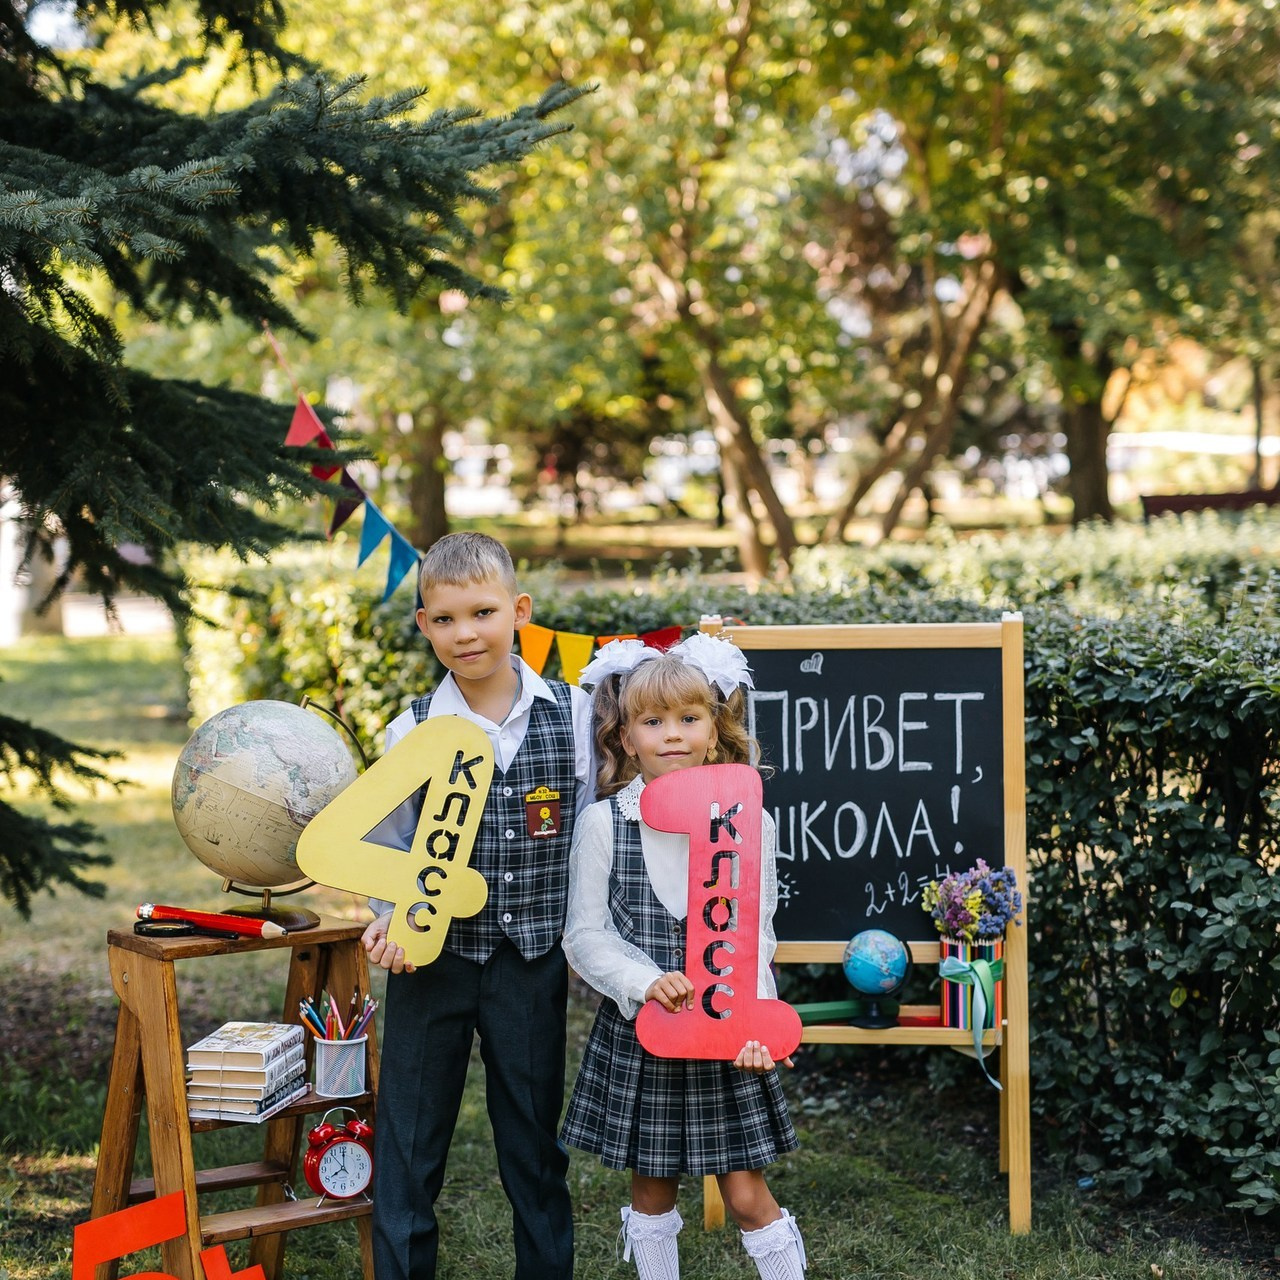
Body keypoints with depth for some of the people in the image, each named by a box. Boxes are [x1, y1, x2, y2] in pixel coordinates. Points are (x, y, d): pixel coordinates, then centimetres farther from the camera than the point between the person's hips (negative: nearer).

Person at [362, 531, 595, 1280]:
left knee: (534, 1137, 13)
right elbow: (388, 851, 4)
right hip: (432, 960, 0)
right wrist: (392, 920, -12)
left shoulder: (574, 716, -4)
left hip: (533, 963, 0)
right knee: (410, 1141, 7)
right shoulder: (412, 732, -4)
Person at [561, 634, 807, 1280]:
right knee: (651, 1192, 12)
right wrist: (644, 982, -20)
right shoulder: (603, 823, -4)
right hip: (637, 1033, 1)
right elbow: (584, 935, -3)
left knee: (747, 1196, 2)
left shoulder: (750, 824, -2)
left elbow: (757, 936, 0)